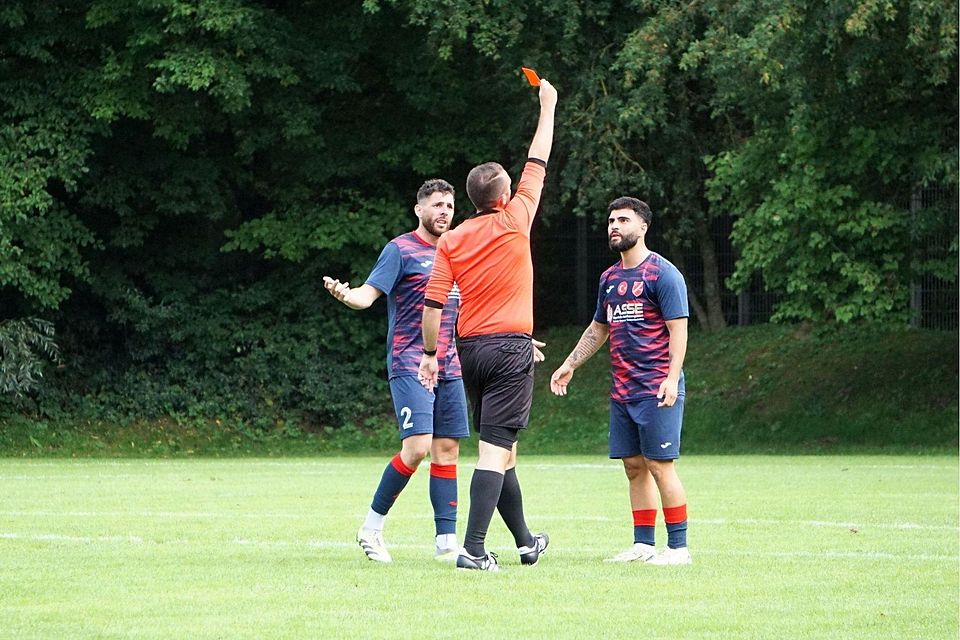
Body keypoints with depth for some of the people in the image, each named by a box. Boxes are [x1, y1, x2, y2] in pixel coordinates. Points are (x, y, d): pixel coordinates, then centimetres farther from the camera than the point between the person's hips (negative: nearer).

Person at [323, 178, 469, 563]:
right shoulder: (401, 250, -3)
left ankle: (447, 541, 4)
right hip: (409, 366, -7)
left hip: (448, 368, 7)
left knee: (447, 449, 3)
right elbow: (368, 294, -12)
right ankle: (372, 527, -2)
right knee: (417, 447, -17)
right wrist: (345, 295, -35)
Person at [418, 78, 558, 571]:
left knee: (500, 449, 15)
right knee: (496, 449, -9)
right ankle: (473, 549, -19)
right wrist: (548, 108, 15)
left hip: (470, 347, 5)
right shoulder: (513, 221, -6)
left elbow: (432, 304, 1)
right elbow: (537, 163, 5)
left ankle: (525, 542, 27)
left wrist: (430, 354, 10)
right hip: (510, 347, -5)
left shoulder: (451, 240, 3)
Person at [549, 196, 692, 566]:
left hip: (656, 391, -8)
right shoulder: (610, 278, 16)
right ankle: (643, 545, 13)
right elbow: (598, 330, 28)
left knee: (659, 466, -9)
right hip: (622, 392, 8)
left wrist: (672, 378, -20)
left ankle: (678, 547, -6)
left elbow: (678, 330, -12)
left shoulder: (662, 274, -7)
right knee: (634, 467, 8)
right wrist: (570, 365, 27)